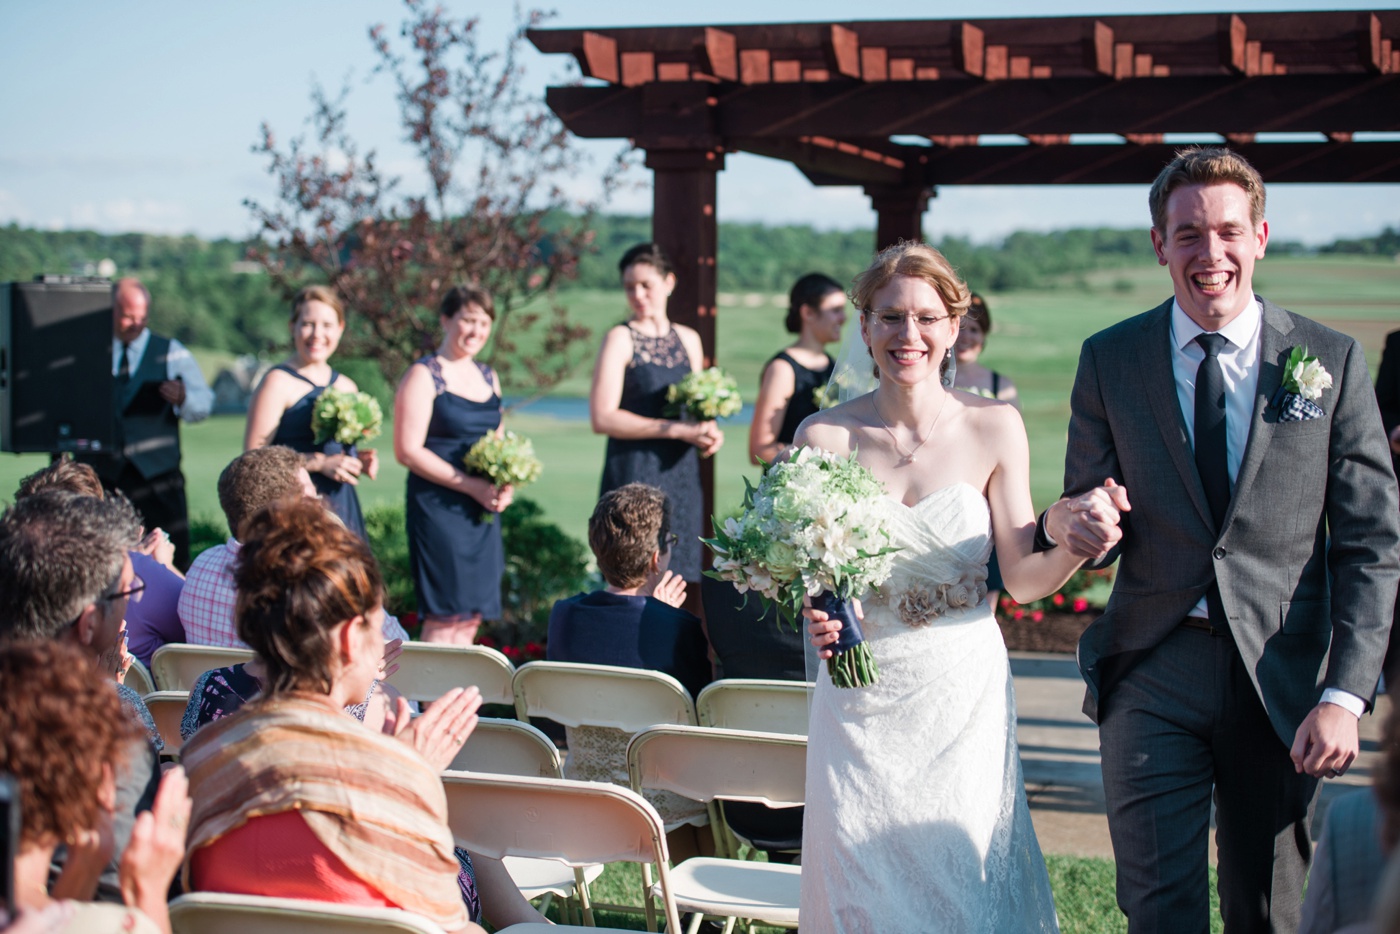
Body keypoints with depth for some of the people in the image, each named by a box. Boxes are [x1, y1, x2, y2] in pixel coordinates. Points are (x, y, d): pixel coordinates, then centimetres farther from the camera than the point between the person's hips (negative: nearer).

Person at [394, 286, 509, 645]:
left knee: (471, 618, 6)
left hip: (482, 512, 7)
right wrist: (473, 486, -17)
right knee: (443, 619, -10)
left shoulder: (488, 377, 16)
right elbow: (408, 451, -13)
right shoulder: (423, 375, -6)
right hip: (439, 506, -7)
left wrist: (504, 485, 2)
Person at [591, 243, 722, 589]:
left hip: (681, 474, 6)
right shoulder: (620, 339, -4)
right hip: (635, 476, -6)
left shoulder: (688, 339, 14)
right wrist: (677, 430, -15)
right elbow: (602, 418, -13)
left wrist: (706, 433, 2)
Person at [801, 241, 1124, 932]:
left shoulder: (993, 428, -4)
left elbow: (1023, 577, -2)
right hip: (859, 701, 0)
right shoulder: (824, 436, -4)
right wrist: (812, 614, -20)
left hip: (964, 699, 0)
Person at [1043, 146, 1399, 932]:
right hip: (1152, 670, 0)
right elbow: (1099, 532, 7)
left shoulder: (1332, 360, 0)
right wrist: (1065, 527, -19)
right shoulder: (1110, 360, 3)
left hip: (1283, 682, 0)